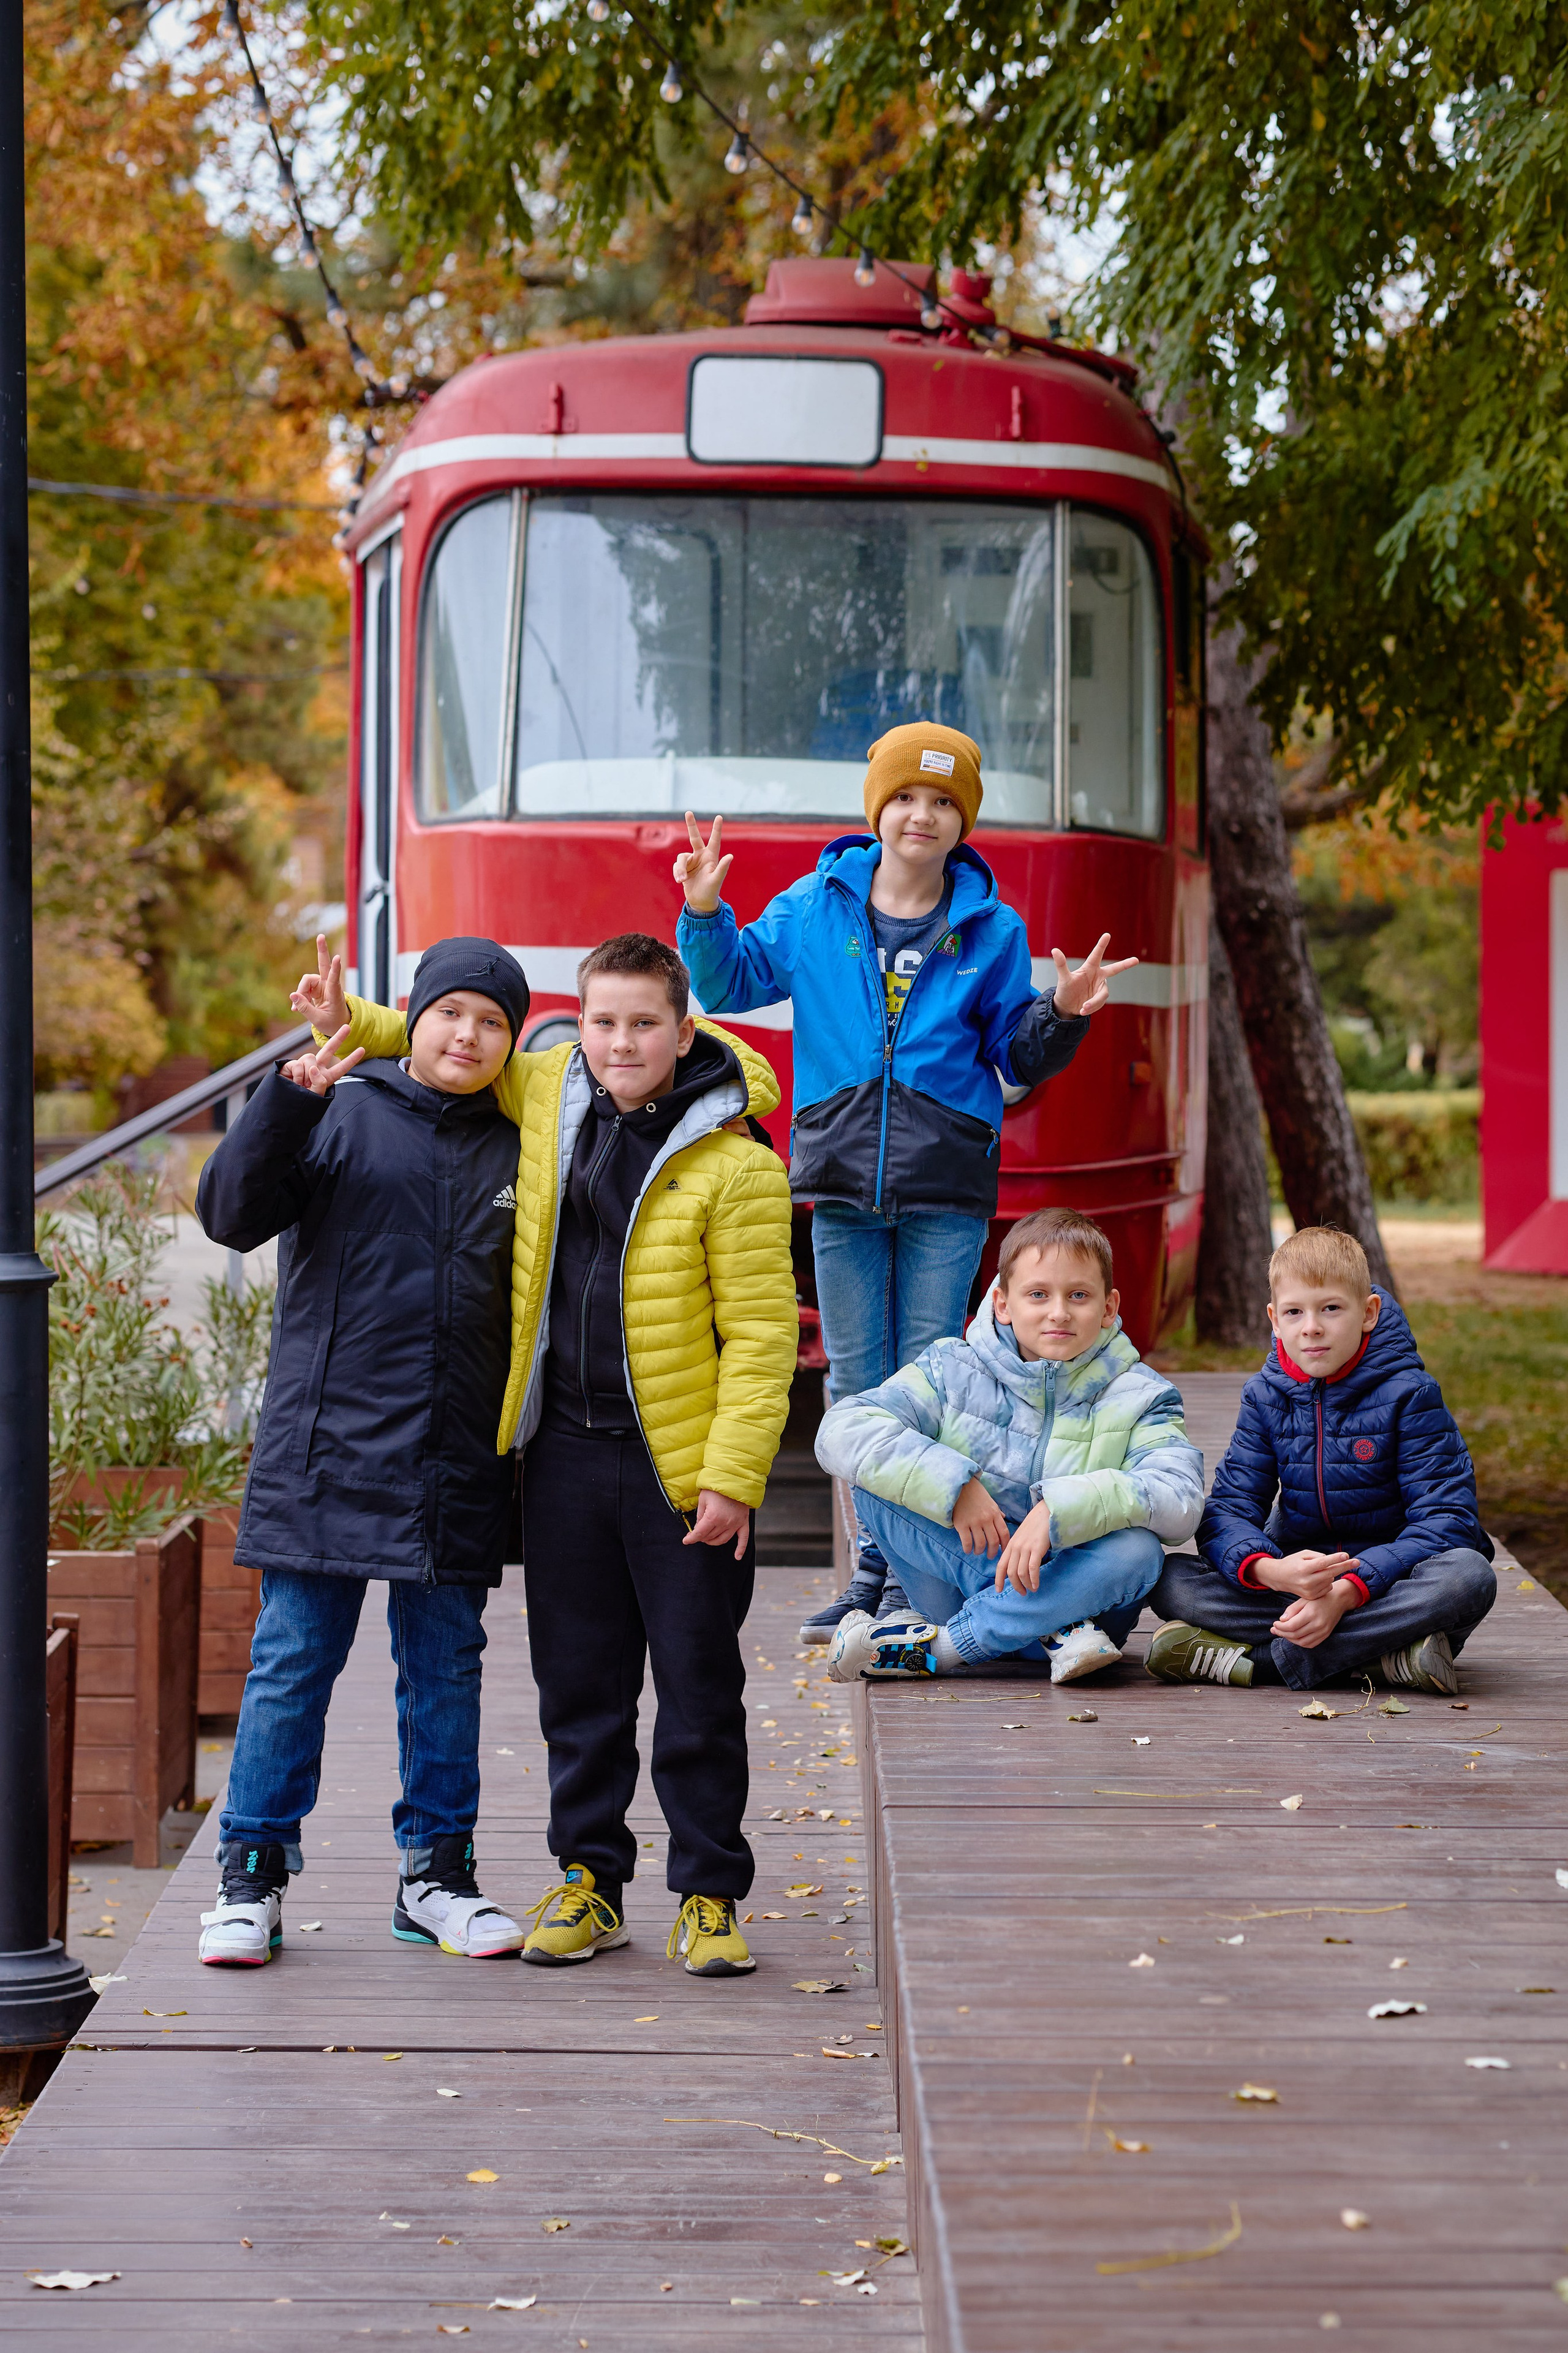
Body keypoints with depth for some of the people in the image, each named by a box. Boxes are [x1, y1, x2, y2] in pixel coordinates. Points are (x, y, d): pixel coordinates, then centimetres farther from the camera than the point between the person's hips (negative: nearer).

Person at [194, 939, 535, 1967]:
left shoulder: (515, 1153, 12)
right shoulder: (341, 1114, 2)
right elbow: (232, 1213, -9)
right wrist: (289, 1099, -22)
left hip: (457, 1473, 3)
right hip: (327, 1450, -3)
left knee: (447, 1669, 9)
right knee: (292, 1663, -1)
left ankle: (437, 1876, 20)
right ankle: (252, 1880, 8)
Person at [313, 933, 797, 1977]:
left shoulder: (734, 1166, -11)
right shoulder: (545, 1094, 4)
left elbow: (762, 1334, -11)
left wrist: (733, 1478, -16)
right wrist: (356, 1023, 9)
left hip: (680, 1464, -4)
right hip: (564, 1452, 4)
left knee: (699, 1690, 3)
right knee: (579, 1685, 12)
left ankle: (710, 1898, 14)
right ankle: (590, 1883, 23)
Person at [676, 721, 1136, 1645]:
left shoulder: (991, 929, 3)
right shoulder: (816, 908, 5)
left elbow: (1019, 1060, 7)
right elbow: (730, 983, 10)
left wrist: (1062, 1014, -12)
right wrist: (706, 916, -6)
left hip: (946, 1189, -2)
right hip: (842, 1180, 2)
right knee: (857, 1380, 6)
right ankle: (874, 1569, 15)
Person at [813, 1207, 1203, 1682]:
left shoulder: (1135, 1396, -4)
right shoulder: (955, 1370, 0)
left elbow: (1179, 1498, -23)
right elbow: (842, 1433, -14)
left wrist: (1058, 1510, -36)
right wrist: (952, 1485, -26)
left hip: (1073, 1590, -1)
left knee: (1137, 1549, -34)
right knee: (875, 1475, -19)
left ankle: (936, 1650, -22)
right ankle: (1057, 1633, -23)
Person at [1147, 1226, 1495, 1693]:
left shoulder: (1409, 1395, -8)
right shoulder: (1265, 1397, 2)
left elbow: (1446, 1520, -16)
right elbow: (1228, 1510, -6)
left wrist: (1346, 1593, -30)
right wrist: (1270, 1571, -32)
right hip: (1294, 1581, 3)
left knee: (1468, 1577, -36)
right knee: (1171, 1580, -21)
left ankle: (1265, 1658, -32)